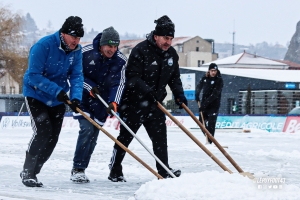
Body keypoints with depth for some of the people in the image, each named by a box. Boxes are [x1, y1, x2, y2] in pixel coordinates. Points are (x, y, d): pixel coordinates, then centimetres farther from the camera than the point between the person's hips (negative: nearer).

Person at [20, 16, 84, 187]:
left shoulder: (77, 50, -7)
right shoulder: (43, 46, -25)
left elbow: (77, 76, -9)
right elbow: (34, 76, -26)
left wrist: (76, 97, -27)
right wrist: (56, 90, -33)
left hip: (58, 100, 6)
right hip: (36, 95, -6)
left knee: (53, 137, 5)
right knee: (42, 132, -19)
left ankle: (33, 172, 19)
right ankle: (27, 173, -7)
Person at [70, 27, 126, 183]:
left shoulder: (121, 61, -8)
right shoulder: (86, 53, -16)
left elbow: (119, 83, -10)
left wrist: (114, 102, -25)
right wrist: (90, 87, -18)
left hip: (102, 102, 4)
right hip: (83, 98, -3)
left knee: (93, 135, 3)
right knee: (87, 129, -19)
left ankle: (80, 170, 12)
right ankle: (77, 169, -14)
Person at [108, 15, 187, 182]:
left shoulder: (172, 54, 3)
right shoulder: (141, 51, -19)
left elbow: (174, 77, 13)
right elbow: (132, 77, -22)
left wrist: (179, 94, -4)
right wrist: (148, 91, -34)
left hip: (155, 104, 6)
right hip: (134, 103, -6)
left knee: (160, 137, 3)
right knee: (125, 138, 2)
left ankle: (164, 171, 10)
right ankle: (115, 171, 12)